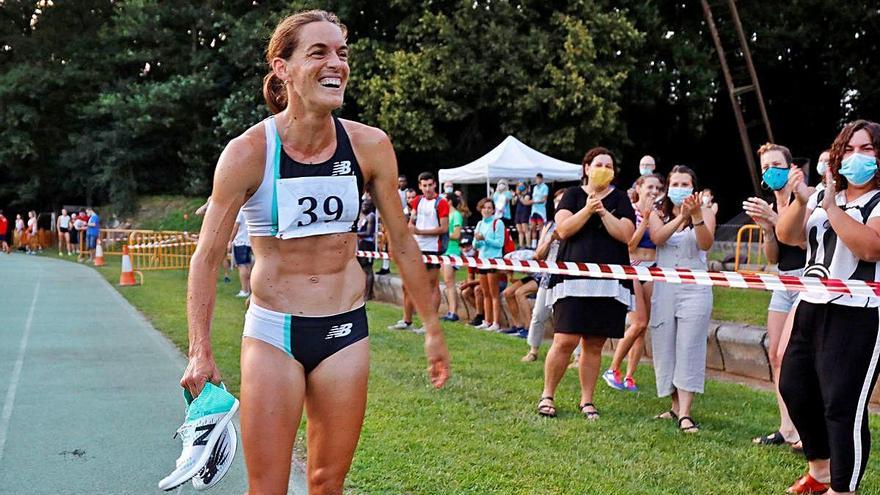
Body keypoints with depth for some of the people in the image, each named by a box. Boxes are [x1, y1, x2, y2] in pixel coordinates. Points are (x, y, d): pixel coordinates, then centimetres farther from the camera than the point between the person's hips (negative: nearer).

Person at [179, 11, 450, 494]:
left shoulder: (369, 146, -5)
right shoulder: (249, 152, -12)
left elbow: (402, 244, 6)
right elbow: (206, 257, -8)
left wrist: (432, 329, 9)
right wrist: (200, 352, -15)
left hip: (345, 331, 3)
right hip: (272, 332, -2)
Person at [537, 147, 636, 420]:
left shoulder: (620, 199, 11)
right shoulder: (573, 195, 8)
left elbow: (626, 235, -3)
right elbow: (563, 230, -6)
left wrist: (603, 212, -11)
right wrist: (588, 209, -15)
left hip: (609, 283, 2)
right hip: (574, 279, -2)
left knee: (594, 345, 5)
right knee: (565, 341, -9)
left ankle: (586, 401, 16)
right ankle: (547, 395, 7)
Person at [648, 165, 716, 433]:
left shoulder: (705, 213, 4)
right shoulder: (658, 216, 10)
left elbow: (706, 244, -14)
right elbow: (657, 238, -12)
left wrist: (696, 216, -30)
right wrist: (681, 216, -25)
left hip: (694, 289, -3)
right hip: (663, 288, 3)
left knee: (689, 350, -9)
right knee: (665, 348, 4)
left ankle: (685, 414, -13)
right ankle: (676, 406, 16)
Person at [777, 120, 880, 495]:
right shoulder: (823, 194, 13)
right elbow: (787, 236, 5)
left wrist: (832, 207, -20)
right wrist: (800, 200, -12)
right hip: (810, 307, 8)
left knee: (843, 405, -11)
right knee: (794, 387, 16)